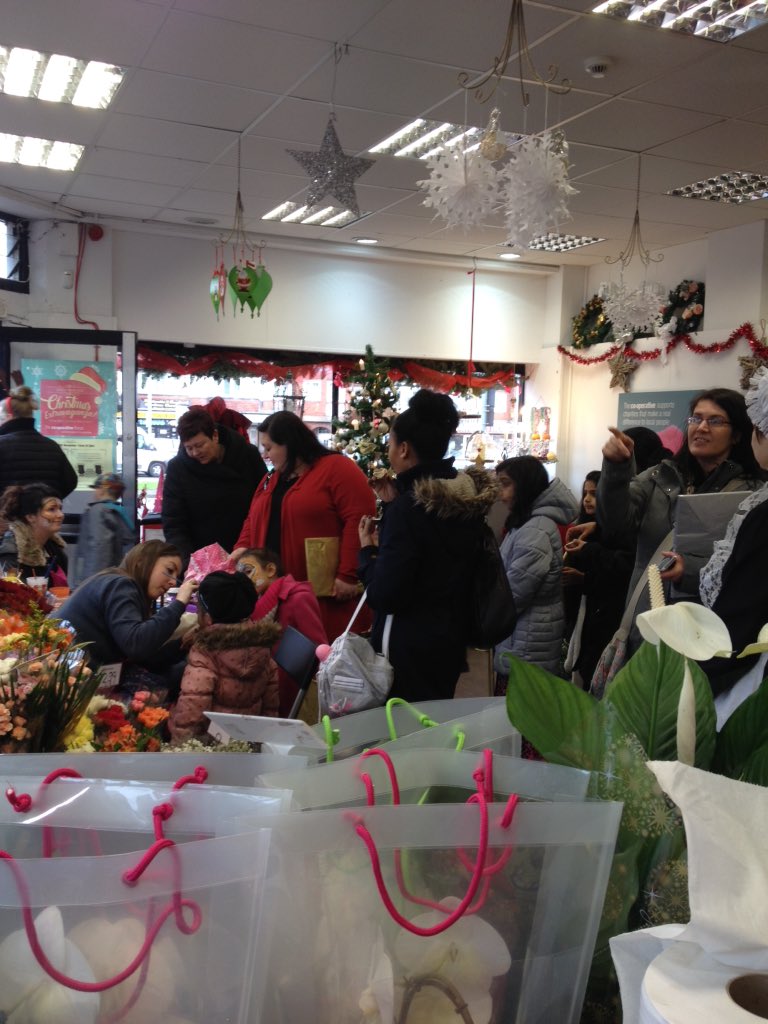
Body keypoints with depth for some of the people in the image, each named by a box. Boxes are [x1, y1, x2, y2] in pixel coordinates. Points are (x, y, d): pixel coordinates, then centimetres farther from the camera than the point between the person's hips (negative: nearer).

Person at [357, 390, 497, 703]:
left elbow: (384, 595, -22)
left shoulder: (408, 506, -21)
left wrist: (367, 550, -6)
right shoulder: (468, 497, 2)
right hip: (451, 640, 8)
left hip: (409, 647, -8)